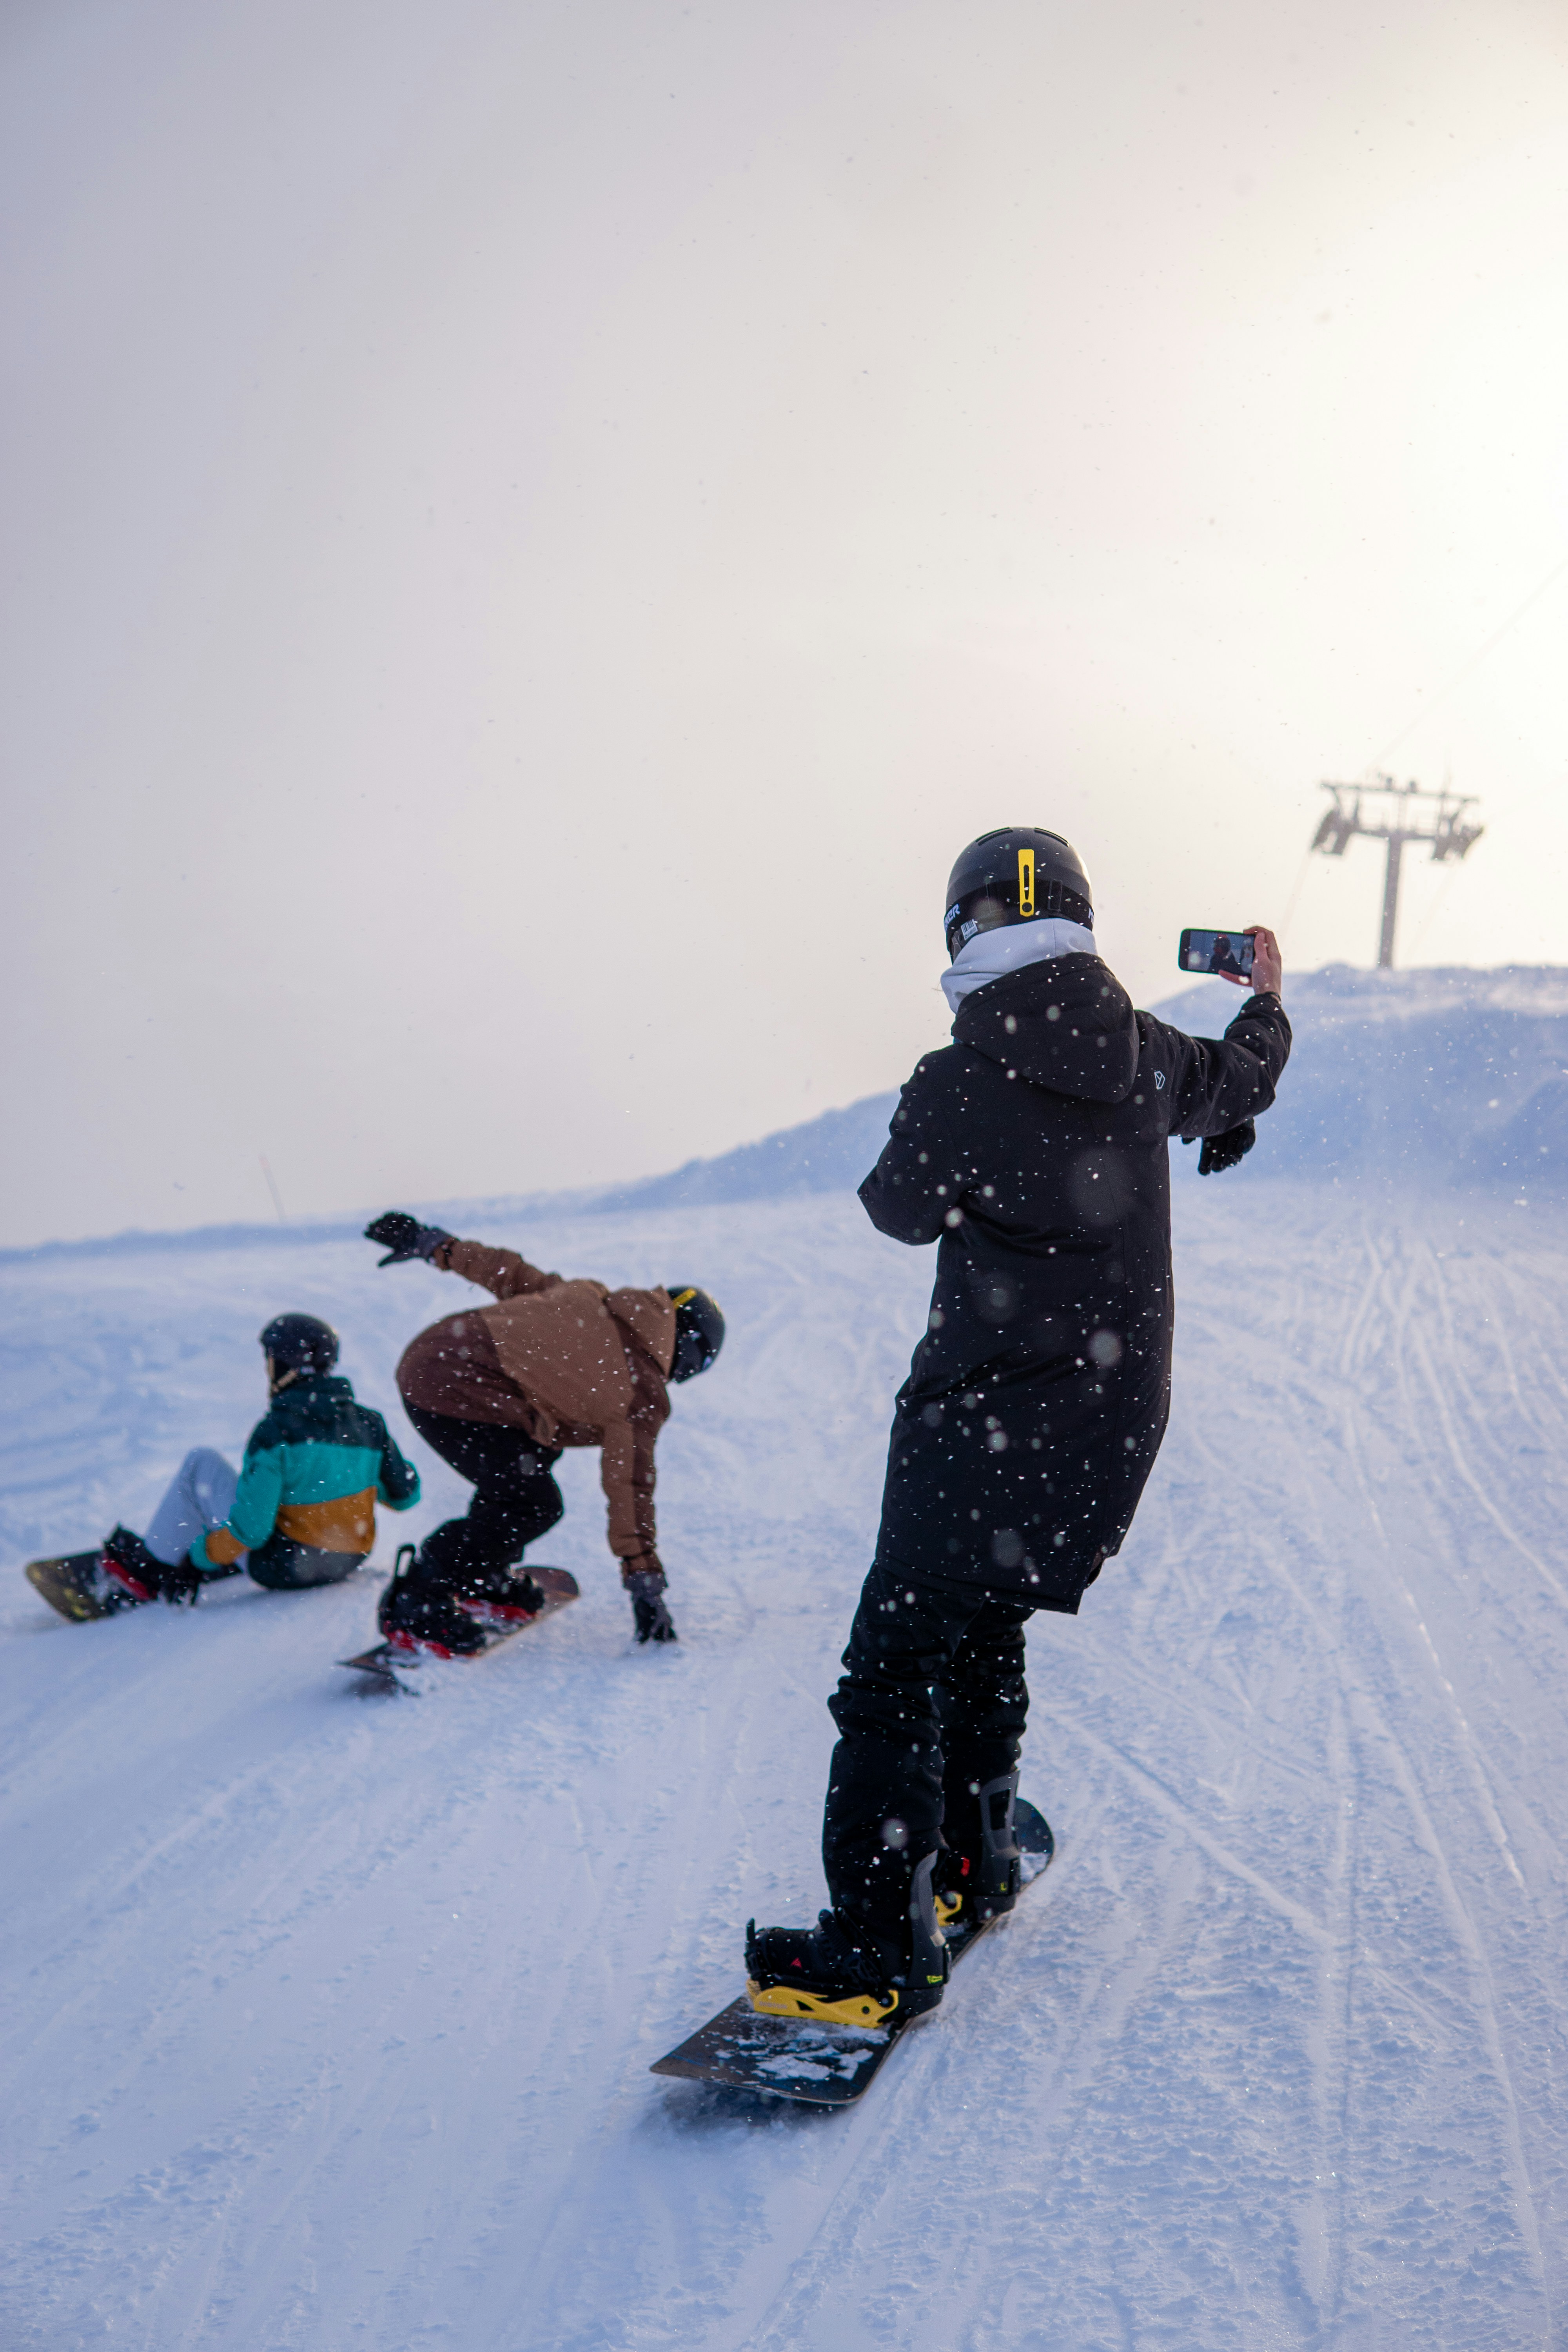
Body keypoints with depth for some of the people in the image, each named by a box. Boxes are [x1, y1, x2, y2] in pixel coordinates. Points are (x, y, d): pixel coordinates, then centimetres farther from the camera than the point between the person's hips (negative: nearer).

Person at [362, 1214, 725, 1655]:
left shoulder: (589, 1300, 17)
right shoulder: (641, 1393, -2)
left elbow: (510, 1274, 23)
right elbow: (631, 1490, -2)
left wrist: (434, 1245, 34)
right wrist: (647, 1587, 4)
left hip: (426, 1355, 9)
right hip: (458, 1397, -9)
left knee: (536, 1454, 24)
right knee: (534, 1506, -6)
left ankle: (483, 1581, 27)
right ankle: (415, 1605, -4)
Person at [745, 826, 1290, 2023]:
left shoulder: (955, 1086, -16)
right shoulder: (1150, 1060, 0)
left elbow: (902, 1208, 3)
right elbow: (1239, 1081, 24)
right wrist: (1268, 998, 47)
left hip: (988, 1419, -6)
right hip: (1120, 1417, 6)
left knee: (897, 1667, -4)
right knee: (985, 1623, 25)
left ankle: (881, 1945, -9)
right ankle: (969, 1856, 38)